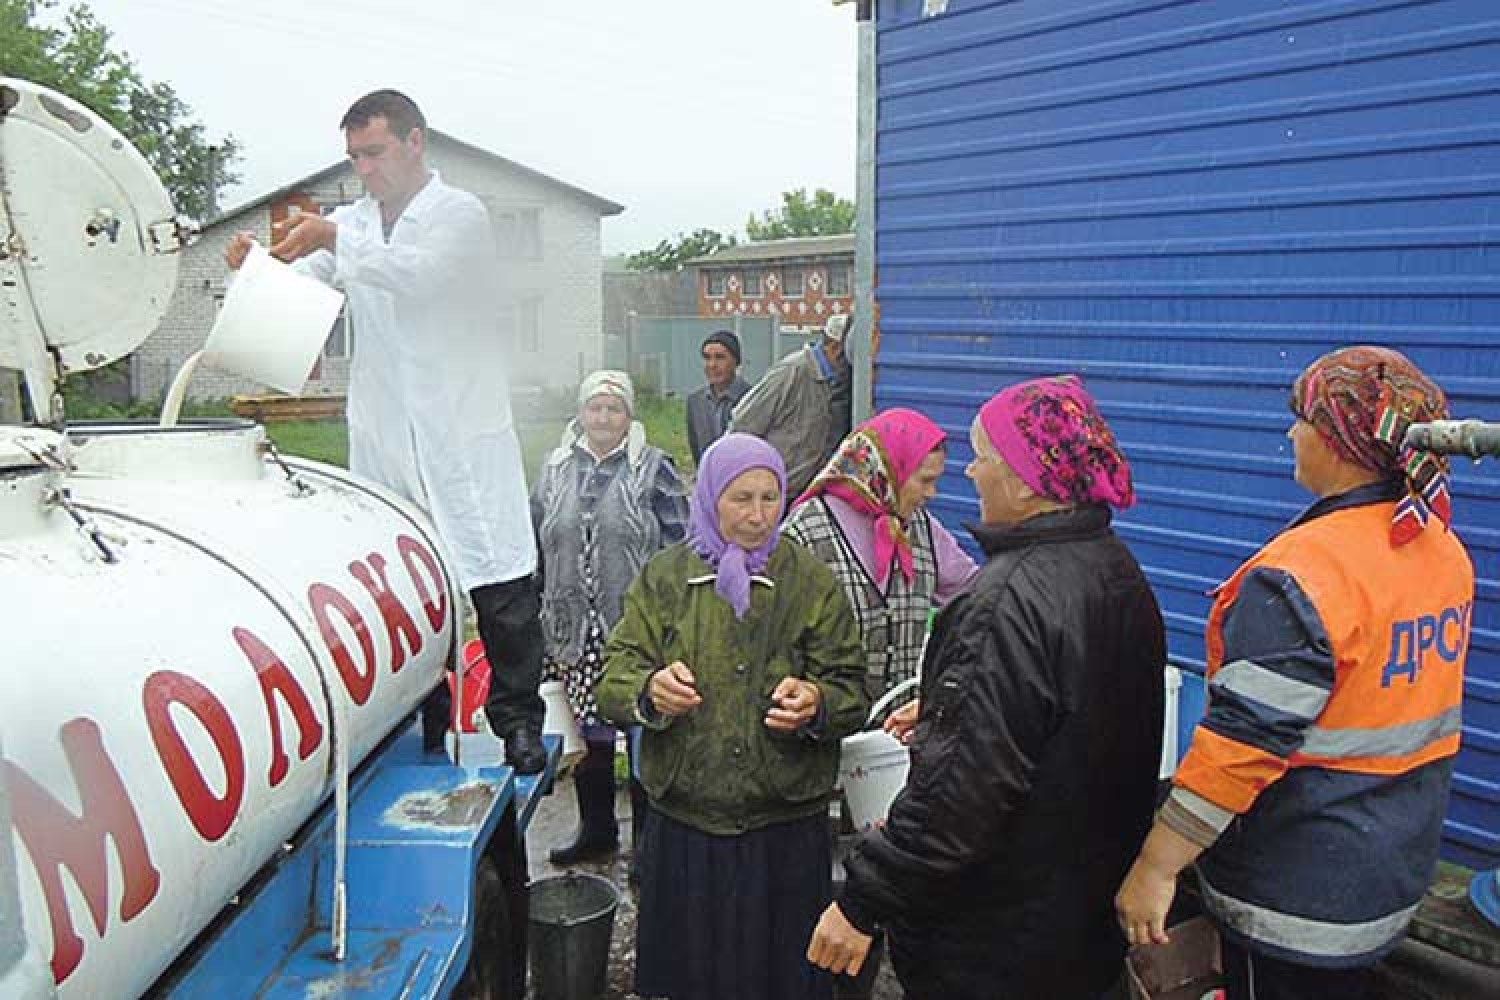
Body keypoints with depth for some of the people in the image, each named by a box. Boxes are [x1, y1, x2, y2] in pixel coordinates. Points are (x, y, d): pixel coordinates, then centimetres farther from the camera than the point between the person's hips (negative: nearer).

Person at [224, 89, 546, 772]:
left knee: (500, 587, -2)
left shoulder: (460, 214, 0)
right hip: (382, 440, 5)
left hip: (464, 434, -4)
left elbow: (421, 273, -19)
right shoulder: (351, 222, 17)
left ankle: (517, 720, 10)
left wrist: (336, 241, -28)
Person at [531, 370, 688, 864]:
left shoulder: (654, 469, -1)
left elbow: (677, 545, -3)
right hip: (575, 628, 4)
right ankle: (596, 827, 31)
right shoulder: (556, 470, 11)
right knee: (587, 731, 14)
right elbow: (536, 542, 16)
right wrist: (538, 613, 14)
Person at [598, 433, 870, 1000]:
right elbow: (613, 680, -1)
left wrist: (816, 704, -22)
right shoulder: (663, 577, 3)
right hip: (683, 827, 1)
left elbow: (853, 693, 0)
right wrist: (650, 691, -23)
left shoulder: (811, 582, 1)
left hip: (786, 830, 0)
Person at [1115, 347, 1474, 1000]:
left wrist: (1154, 868, -21)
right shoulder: (1447, 550, 1)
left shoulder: (1300, 575, -26)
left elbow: (1245, 740, -28)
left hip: (1297, 893, -8)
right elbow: (1413, 702, 12)